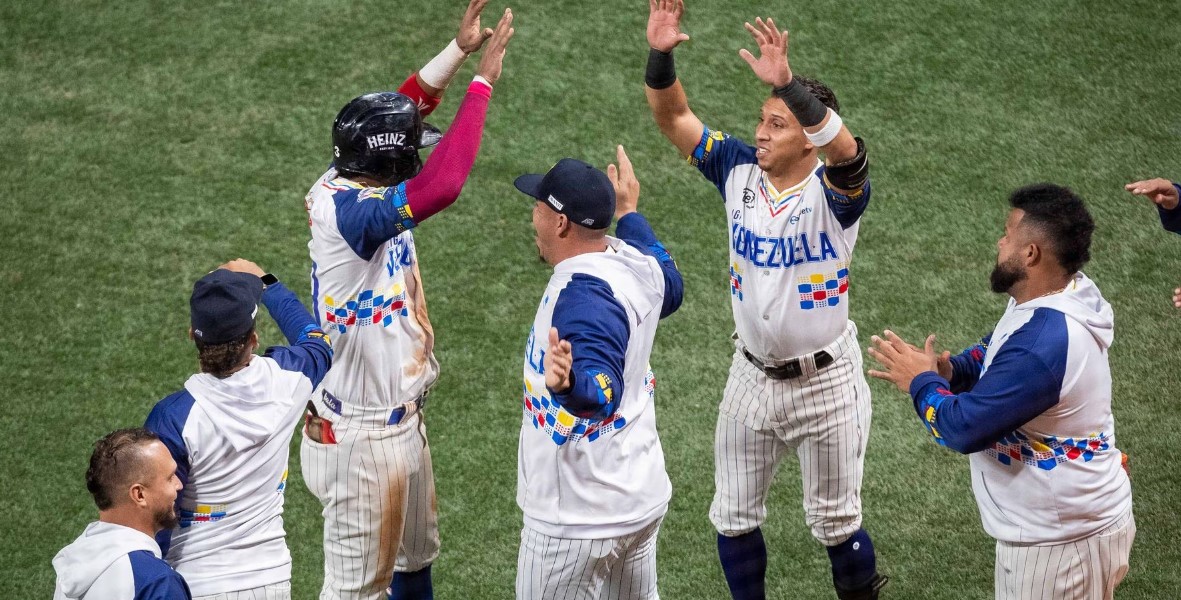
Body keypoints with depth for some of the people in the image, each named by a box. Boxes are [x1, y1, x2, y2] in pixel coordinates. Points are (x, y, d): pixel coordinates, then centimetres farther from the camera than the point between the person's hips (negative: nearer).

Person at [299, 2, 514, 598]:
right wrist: (482, 80, -34)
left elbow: (404, 106, 10)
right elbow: (441, 186, -42)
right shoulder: (345, 210, -30)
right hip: (360, 437, -10)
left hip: (402, 419, 10)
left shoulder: (347, 184, -3)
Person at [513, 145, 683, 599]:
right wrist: (629, 215, 34)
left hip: (579, 517, -9)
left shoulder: (583, 294, -26)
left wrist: (567, 382, -62)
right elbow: (669, 289, 25)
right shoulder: (633, 258, 0)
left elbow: (603, 391, -40)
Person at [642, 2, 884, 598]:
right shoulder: (739, 170, -6)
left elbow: (844, 149, -45)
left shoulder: (834, 193, -21)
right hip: (752, 376, 5)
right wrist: (660, 55, -27)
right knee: (733, 516, 15)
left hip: (826, 381, -5)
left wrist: (788, 83, -57)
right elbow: (673, 116, -7)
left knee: (835, 521, 11)